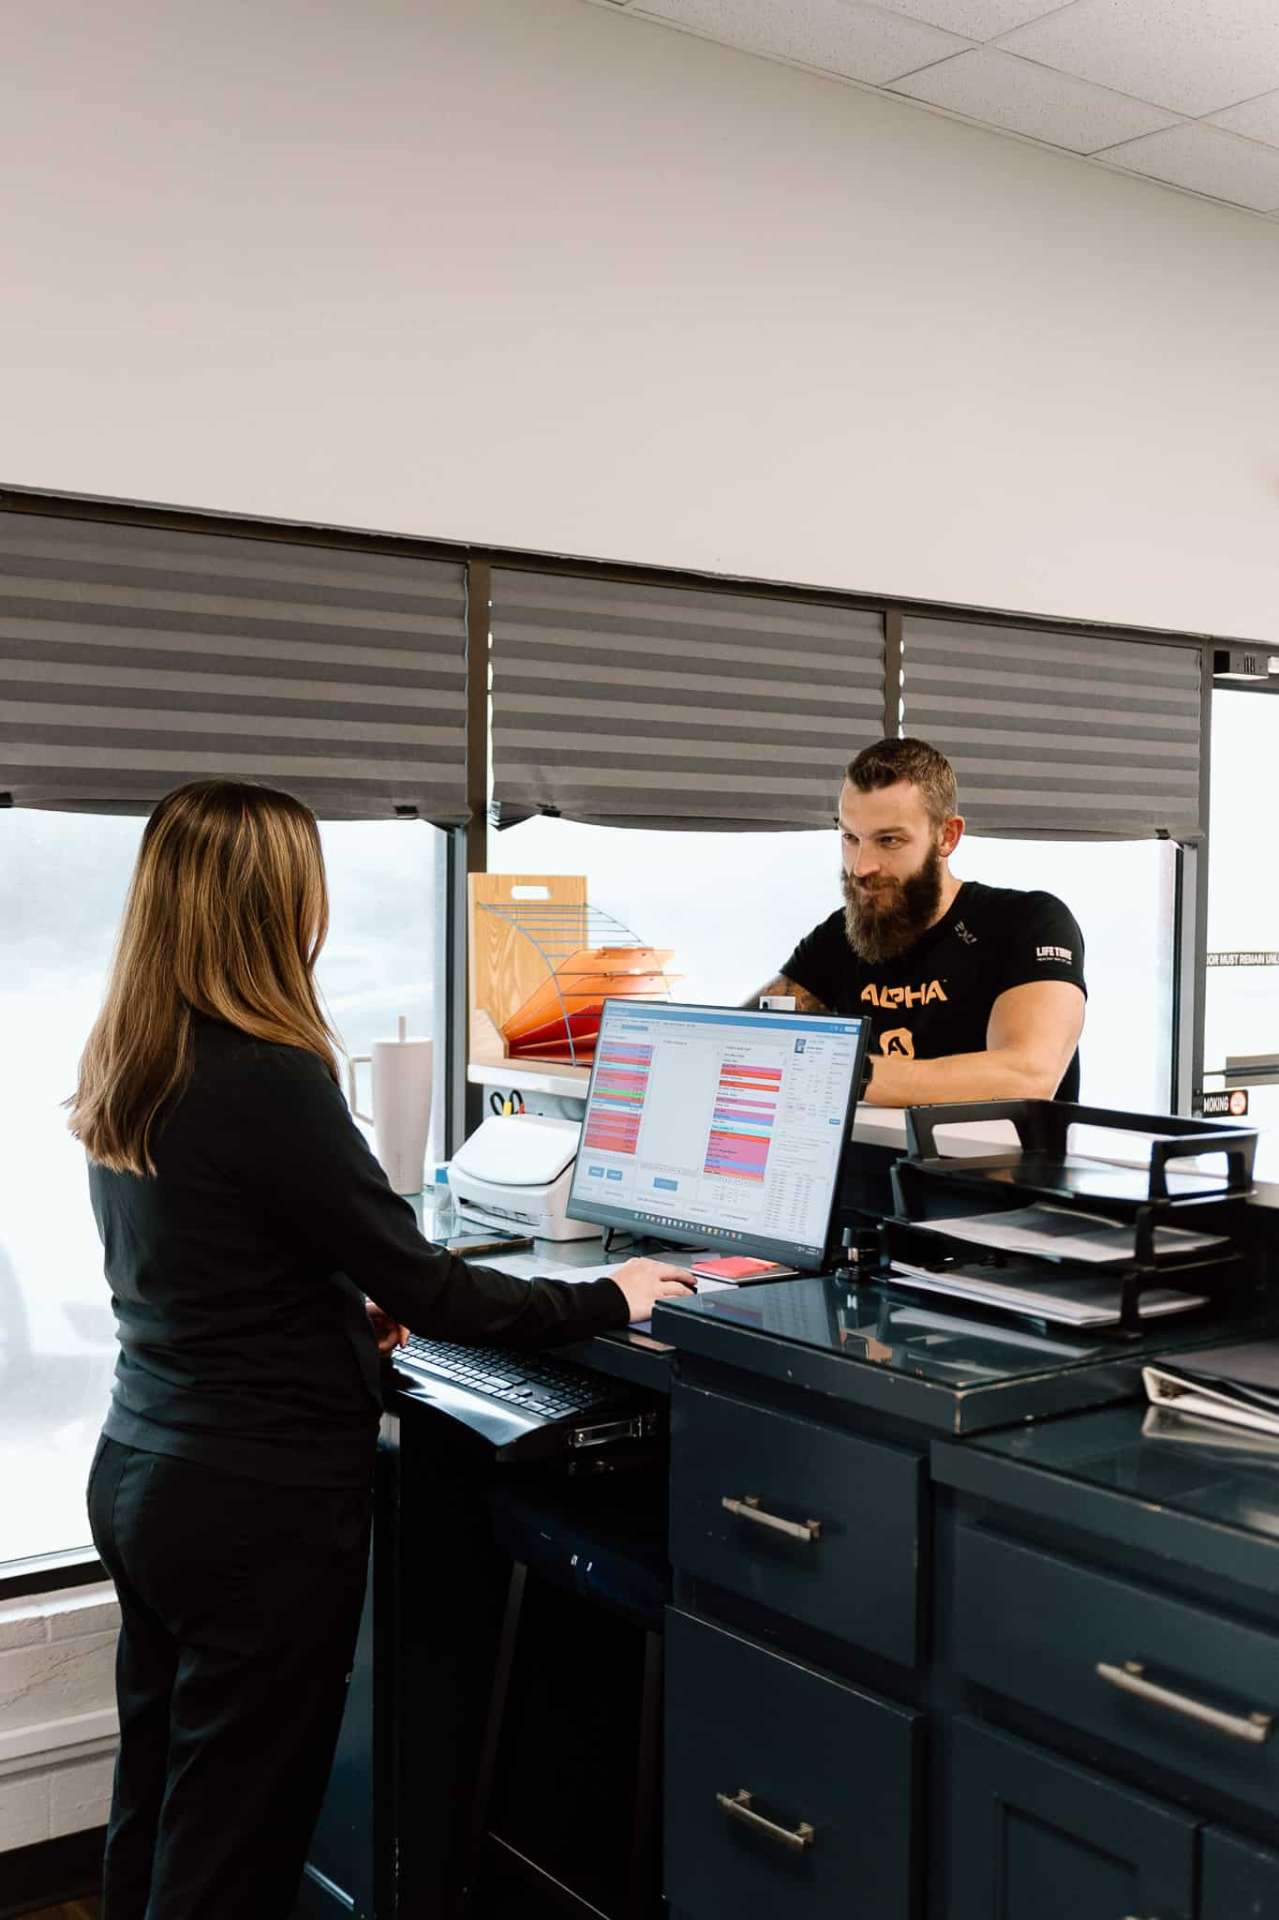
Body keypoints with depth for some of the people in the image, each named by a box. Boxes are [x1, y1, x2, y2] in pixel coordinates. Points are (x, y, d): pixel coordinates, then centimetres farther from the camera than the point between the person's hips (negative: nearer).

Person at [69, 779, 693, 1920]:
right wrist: (604, 1302, -7)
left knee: (153, 1813, 21)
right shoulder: (268, 1080, -23)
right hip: (257, 1503, -9)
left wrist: (348, 1312, 16)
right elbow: (427, 1290, -19)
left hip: (140, 1474, 9)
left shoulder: (125, 1068, 4)